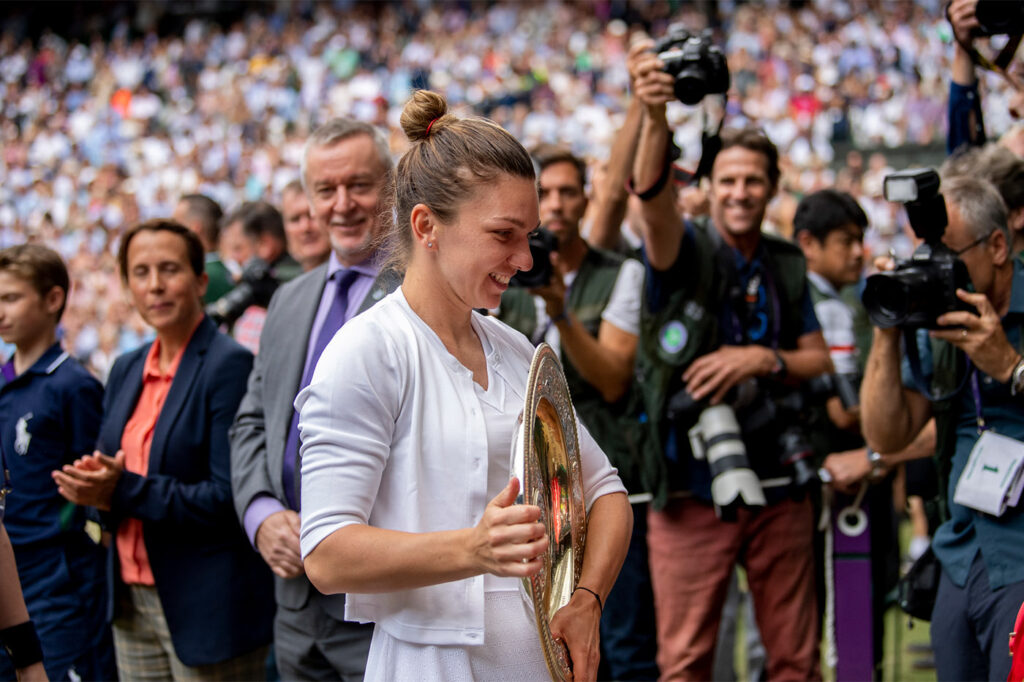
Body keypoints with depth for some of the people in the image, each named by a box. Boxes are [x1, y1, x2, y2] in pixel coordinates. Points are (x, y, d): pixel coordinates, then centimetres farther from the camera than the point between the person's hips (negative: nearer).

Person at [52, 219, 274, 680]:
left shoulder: (229, 365, -12)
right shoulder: (126, 370, 12)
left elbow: (228, 497, -17)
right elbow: (107, 465, 17)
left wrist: (126, 491, -20)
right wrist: (93, 484, -6)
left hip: (205, 607, -7)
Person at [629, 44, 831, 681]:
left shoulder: (787, 264, 10)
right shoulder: (686, 249, -4)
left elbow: (818, 358, 13)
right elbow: (653, 194, -26)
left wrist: (763, 358, -9)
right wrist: (656, 117, -45)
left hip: (776, 482, 4)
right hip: (691, 485, -4)